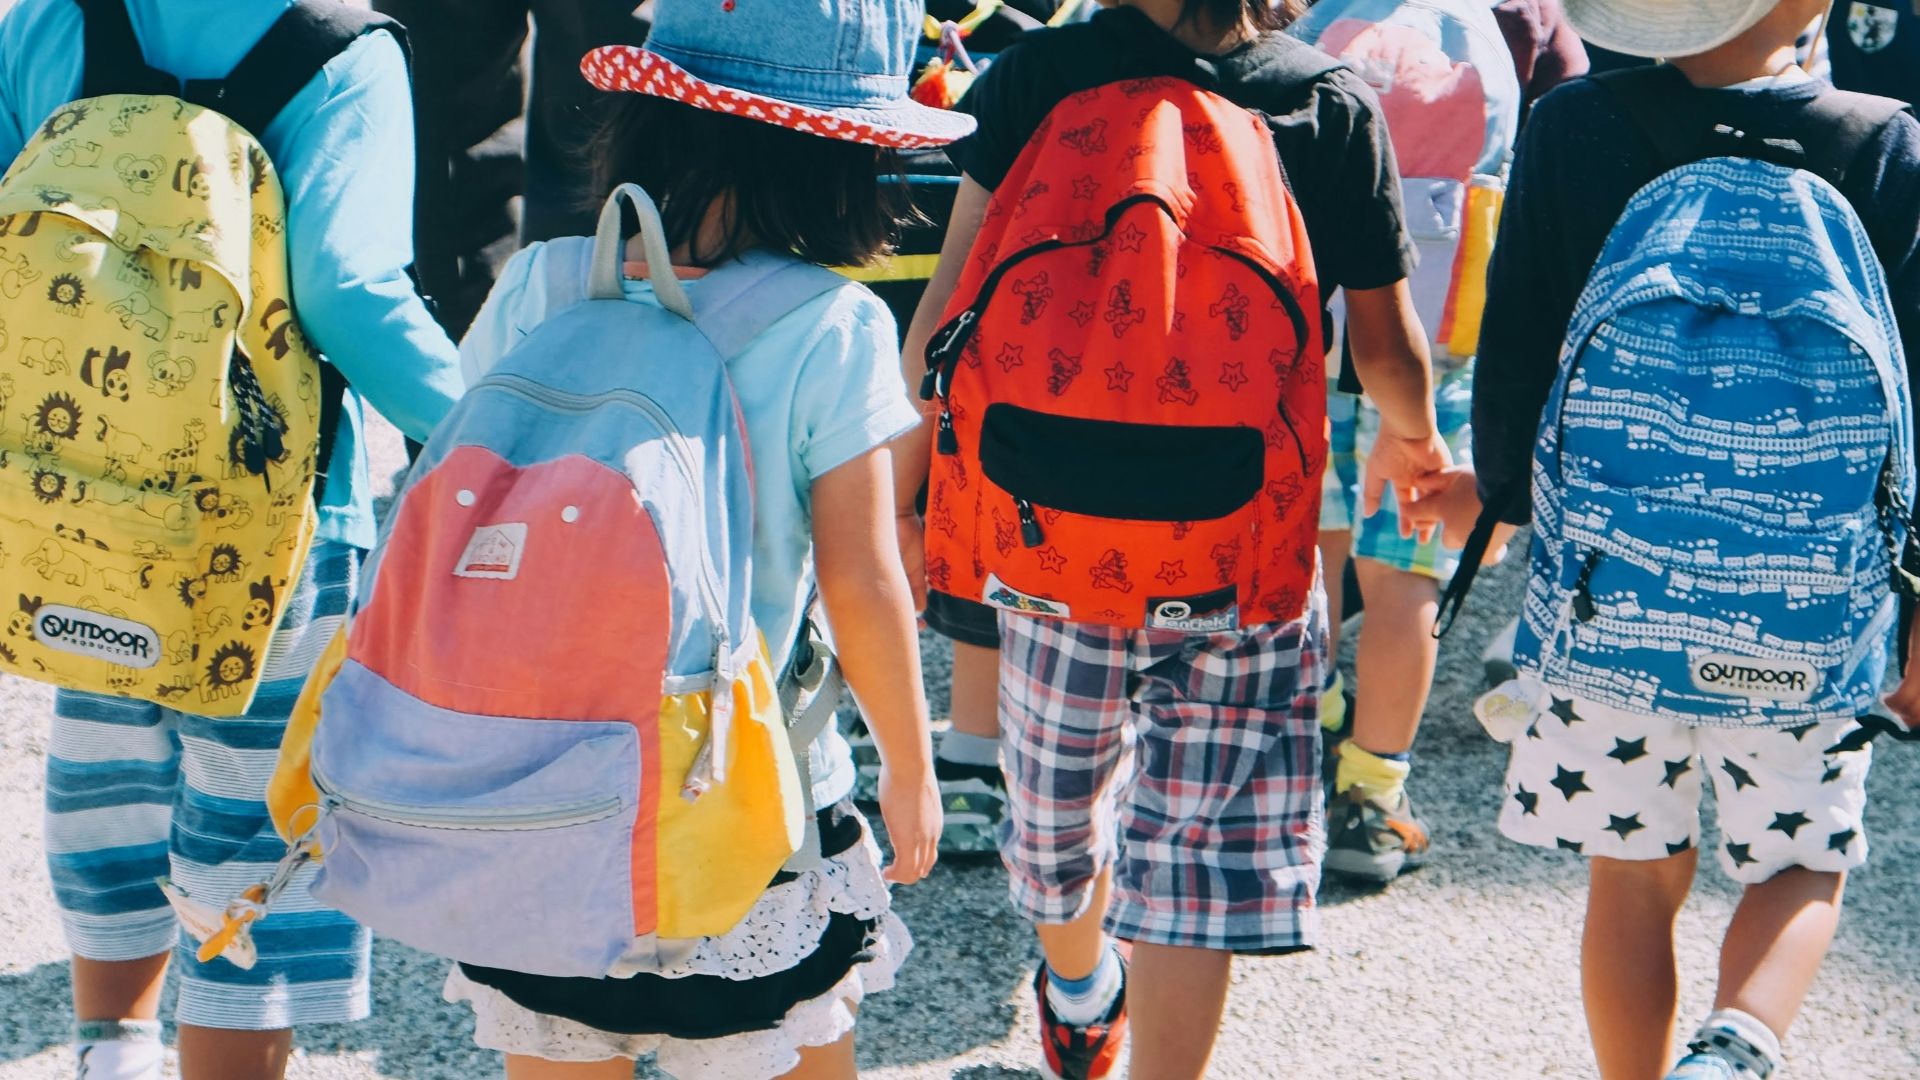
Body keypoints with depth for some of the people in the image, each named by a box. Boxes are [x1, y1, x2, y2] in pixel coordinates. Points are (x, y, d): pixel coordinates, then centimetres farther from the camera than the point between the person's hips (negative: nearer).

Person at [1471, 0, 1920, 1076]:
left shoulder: (1576, 127, -9)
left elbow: (1515, 353, -4)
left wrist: (1511, 500, 12)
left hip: (1612, 583, 1)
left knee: (1634, 875, 15)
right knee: (1802, 864, 16)